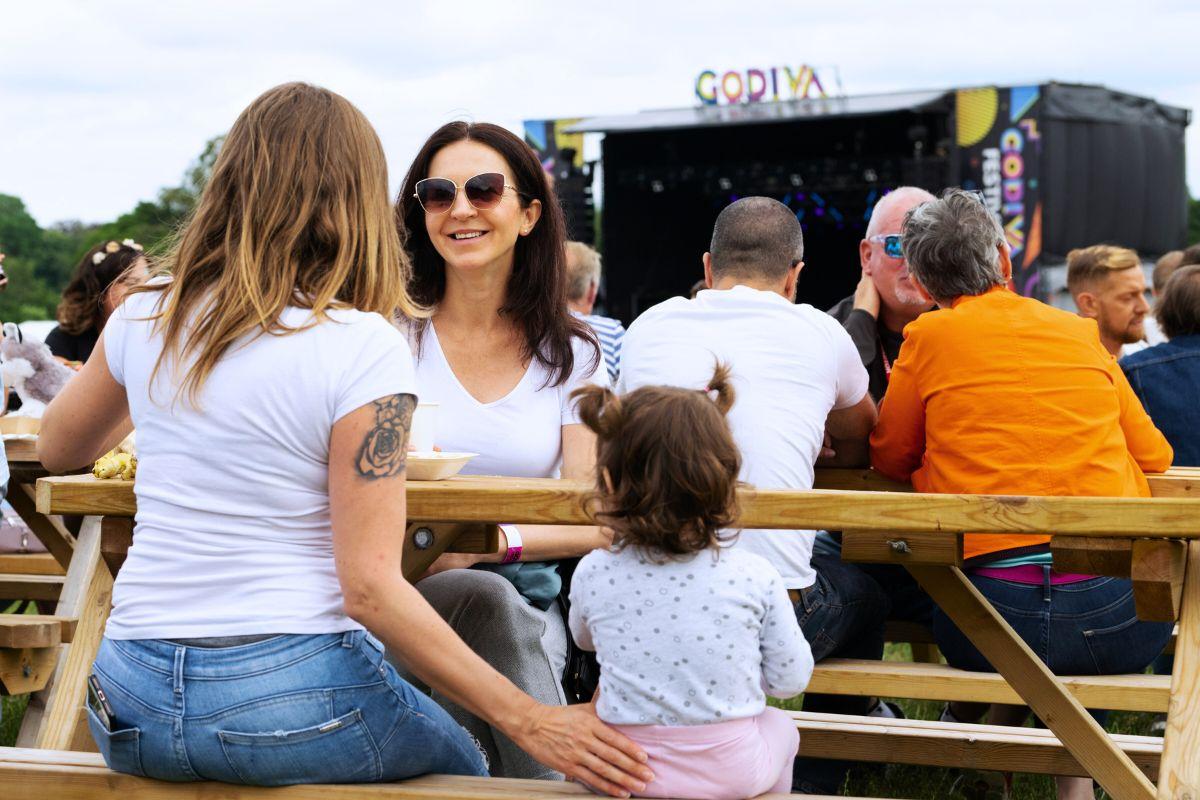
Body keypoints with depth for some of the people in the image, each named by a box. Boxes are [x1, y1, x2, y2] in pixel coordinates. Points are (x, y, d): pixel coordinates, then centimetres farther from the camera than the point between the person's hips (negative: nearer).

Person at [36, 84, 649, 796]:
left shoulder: (146, 318, 2)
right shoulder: (361, 346, -14)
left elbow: (59, 450, 22)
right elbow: (370, 587, -17)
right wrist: (529, 719, -14)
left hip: (134, 710, 5)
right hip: (290, 698, -5)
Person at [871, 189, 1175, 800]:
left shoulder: (928, 338, 5)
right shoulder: (1081, 335, 12)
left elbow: (889, 459, 17)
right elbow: (1154, 456, 21)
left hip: (994, 621, -1)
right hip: (1121, 624, 1)